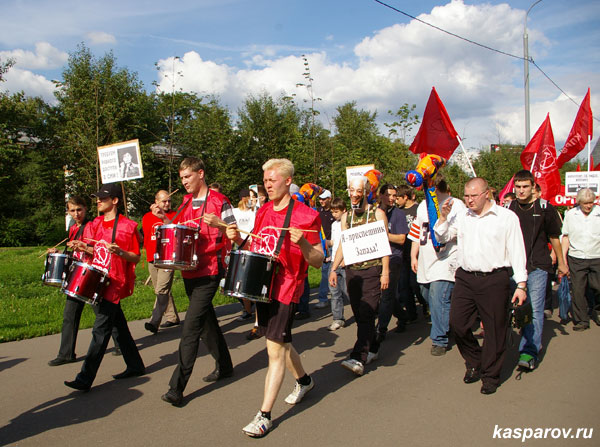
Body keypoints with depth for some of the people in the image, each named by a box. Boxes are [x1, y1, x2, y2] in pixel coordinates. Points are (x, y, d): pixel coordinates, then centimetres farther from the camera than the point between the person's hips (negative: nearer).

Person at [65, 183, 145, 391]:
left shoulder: (127, 226, -10)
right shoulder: (96, 224, 11)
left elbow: (136, 258, -9)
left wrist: (119, 252, -26)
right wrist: (84, 247, 0)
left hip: (115, 284, -8)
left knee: (100, 330, -7)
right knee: (119, 326, 15)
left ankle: (85, 379, -3)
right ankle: (135, 366, 28)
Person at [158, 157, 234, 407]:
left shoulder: (218, 201, -8)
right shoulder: (185, 202, 13)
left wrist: (217, 223, -27)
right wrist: (164, 218, 3)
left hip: (209, 272, -8)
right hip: (190, 271, 8)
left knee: (192, 325, -11)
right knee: (206, 320, 17)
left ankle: (177, 386, -8)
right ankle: (224, 365, 34)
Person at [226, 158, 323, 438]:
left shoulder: (305, 215, -11)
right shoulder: (263, 212, 10)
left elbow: (318, 261, -10)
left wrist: (301, 243, -29)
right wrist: (238, 239, 1)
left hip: (286, 289, -7)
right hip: (262, 286, 7)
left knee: (275, 349, -6)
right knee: (281, 342, 20)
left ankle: (264, 416, 4)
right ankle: (303, 380, 45)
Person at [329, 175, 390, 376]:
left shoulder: (377, 213, -2)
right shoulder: (346, 216, 12)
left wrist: (385, 272, -11)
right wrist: (333, 269, 5)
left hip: (372, 270, -5)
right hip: (352, 271, 5)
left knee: (366, 314, -11)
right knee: (360, 314, 9)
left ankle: (359, 358, -15)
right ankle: (373, 349, 25)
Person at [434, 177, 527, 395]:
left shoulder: (507, 217, -1)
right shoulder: (461, 216, 11)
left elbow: (517, 252, 0)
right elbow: (441, 237, 19)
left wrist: (521, 284, -4)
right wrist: (443, 217, 3)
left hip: (494, 280, -4)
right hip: (465, 278, 4)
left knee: (494, 330, 4)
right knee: (457, 322, 3)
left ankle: (490, 375, 22)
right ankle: (475, 362, 28)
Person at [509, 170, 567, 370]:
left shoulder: (545, 208, -1)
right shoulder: (509, 209, 5)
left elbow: (554, 237, 8)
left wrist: (561, 263, 15)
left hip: (538, 266, -3)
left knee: (534, 308, -8)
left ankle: (530, 351, -7)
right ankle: (534, 342, 26)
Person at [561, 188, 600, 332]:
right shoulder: (570, 214, 4)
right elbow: (566, 237, 9)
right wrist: (563, 257, 5)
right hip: (576, 259, 1)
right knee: (578, 291, 3)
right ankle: (581, 320, 15)